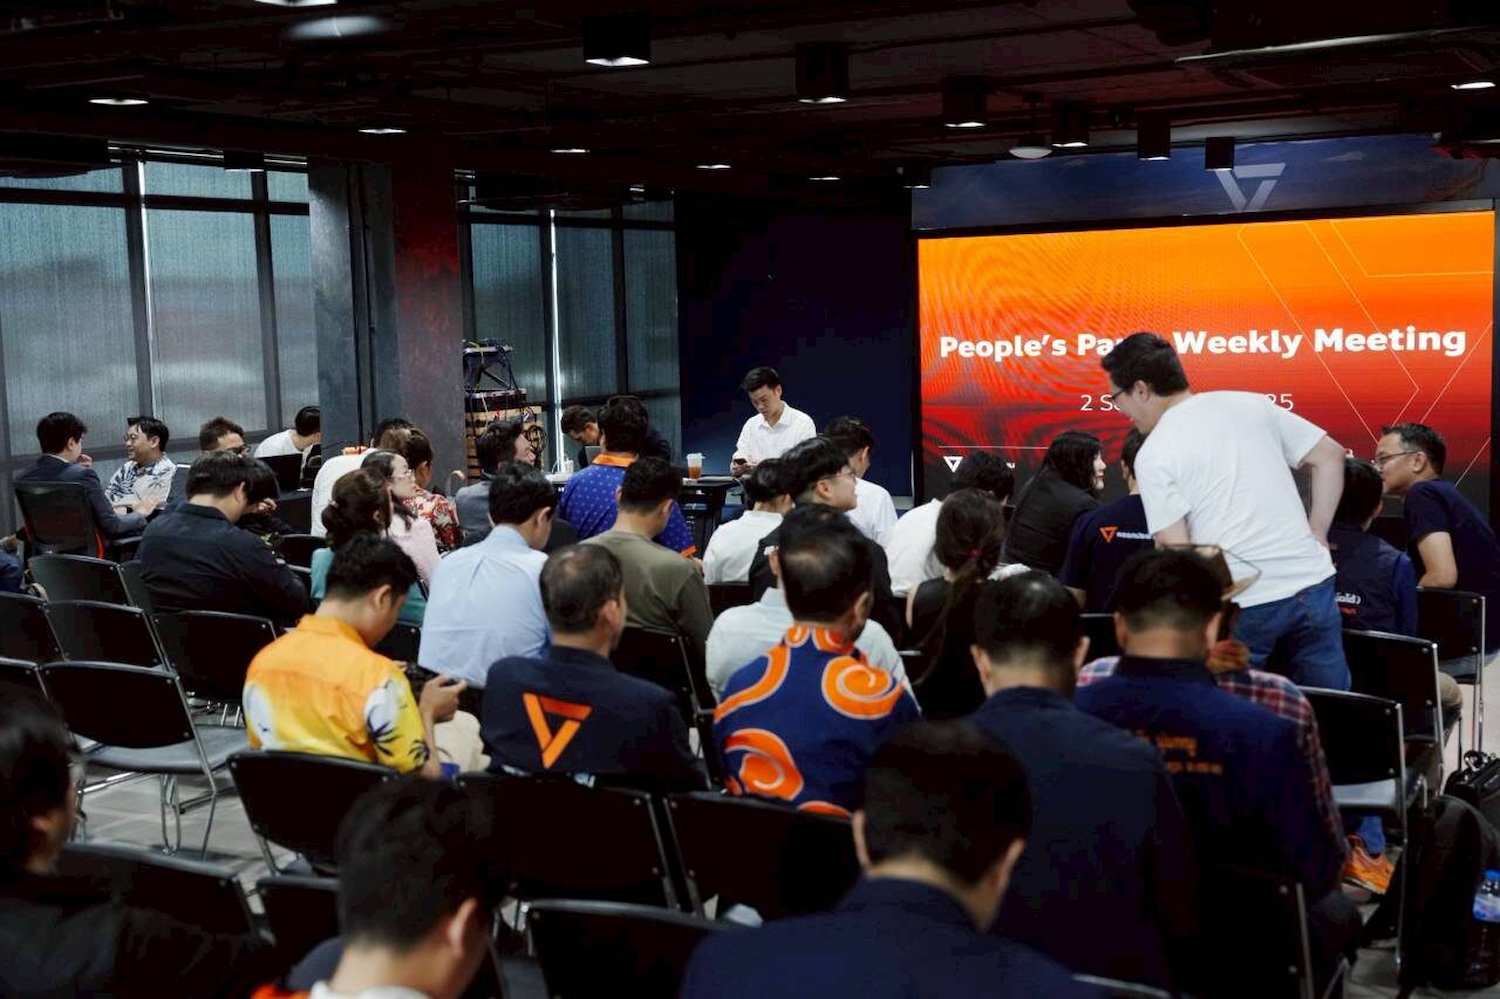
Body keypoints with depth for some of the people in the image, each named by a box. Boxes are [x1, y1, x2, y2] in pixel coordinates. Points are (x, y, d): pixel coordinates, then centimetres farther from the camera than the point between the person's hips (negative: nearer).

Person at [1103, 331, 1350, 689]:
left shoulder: (1154, 454, -4)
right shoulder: (1251, 404, 10)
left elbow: (1174, 549, -11)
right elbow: (1329, 455, 12)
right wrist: (1316, 535, 12)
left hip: (1240, 604, -5)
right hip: (1311, 581, 5)